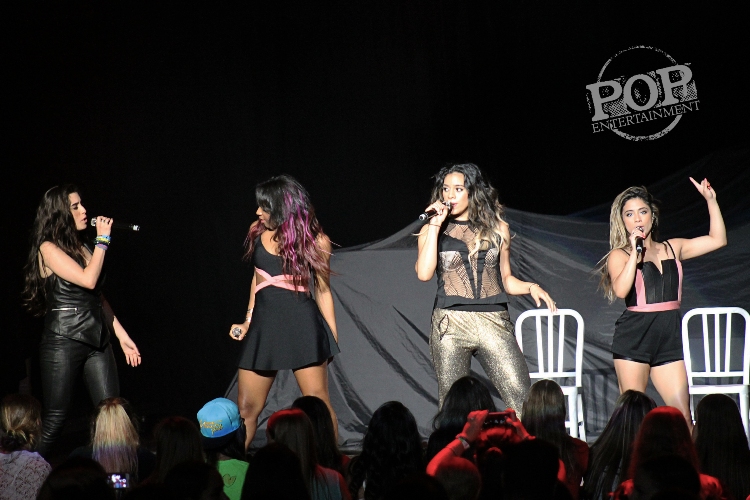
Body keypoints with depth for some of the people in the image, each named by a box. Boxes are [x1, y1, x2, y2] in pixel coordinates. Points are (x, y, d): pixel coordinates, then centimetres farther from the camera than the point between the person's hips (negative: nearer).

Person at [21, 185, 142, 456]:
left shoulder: (83, 248, 14)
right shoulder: (48, 249, -7)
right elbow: (88, 280, -20)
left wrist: (122, 335, 16)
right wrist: (102, 240, -10)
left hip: (97, 341, 7)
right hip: (64, 342, -7)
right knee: (54, 418, 0)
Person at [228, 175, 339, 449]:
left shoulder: (315, 241, -3)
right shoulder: (257, 231, 9)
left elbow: (322, 290, 4)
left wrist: (333, 337, 3)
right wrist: (247, 321, 19)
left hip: (302, 325, -4)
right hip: (264, 324, 4)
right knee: (246, 408, 3)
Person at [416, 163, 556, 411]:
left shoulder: (497, 229, 13)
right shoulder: (432, 230, 9)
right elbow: (424, 273, -7)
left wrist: (530, 287, 0)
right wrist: (435, 226, -5)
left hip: (494, 322, 1)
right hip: (450, 324, 0)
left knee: (522, 399, -11)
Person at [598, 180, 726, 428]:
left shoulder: (672, 248, 14)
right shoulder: (620, 255, 2)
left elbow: (717, 239, 14)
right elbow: (621, 290, -17)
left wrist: (711, 200, 8)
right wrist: (635, 252, -14)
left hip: (669, 341, 3)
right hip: (633, 339, -3)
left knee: (683, 417, -3)